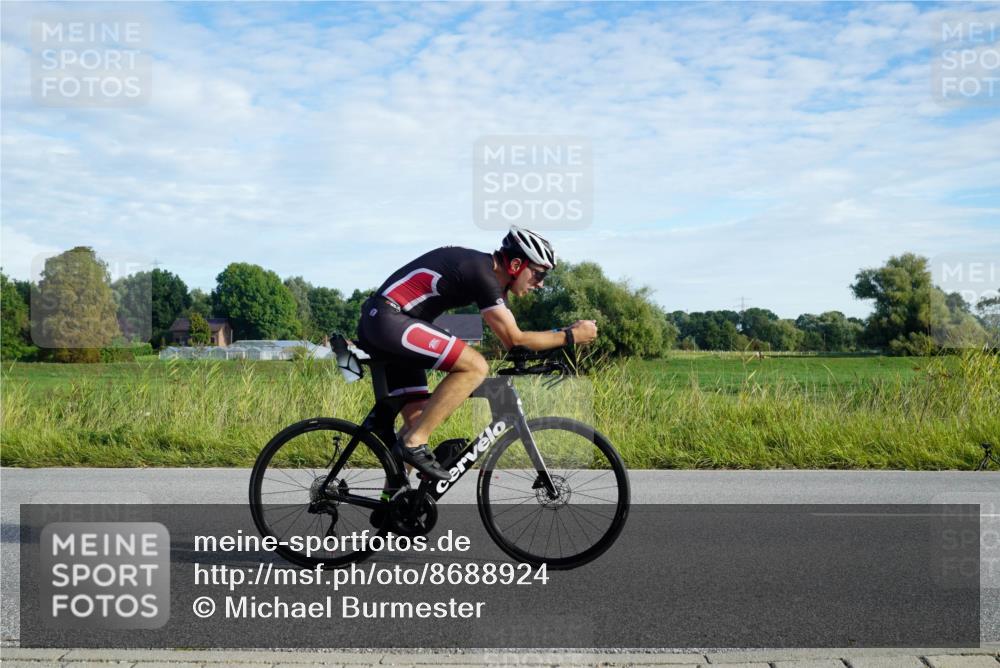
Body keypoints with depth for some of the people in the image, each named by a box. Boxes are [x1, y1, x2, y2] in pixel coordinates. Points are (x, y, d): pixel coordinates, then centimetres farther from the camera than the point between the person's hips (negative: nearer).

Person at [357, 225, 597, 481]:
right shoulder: (483, 275, -15)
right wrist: (571, 335, -4)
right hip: (388, 319, -10)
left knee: (418, 418, 10)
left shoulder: (487, 270, 14)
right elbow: (514, 340, -12)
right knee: (475, 367, -18)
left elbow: (510, 338, 21)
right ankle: (414, 444, -15)